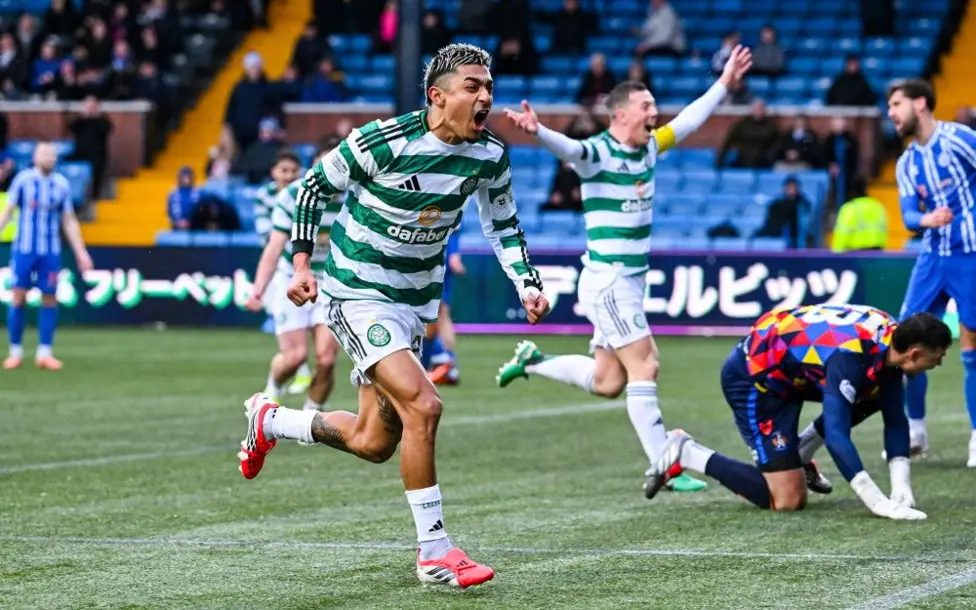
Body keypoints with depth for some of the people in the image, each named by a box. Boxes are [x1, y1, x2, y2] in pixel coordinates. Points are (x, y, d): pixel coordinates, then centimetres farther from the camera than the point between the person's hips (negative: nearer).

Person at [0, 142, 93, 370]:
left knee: (49, 299, 0)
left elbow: (69, 222, 11)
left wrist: (81, 252, 7)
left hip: (50, 252, 2)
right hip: (24, 249, -2)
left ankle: (44, 353, 7)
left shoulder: (62, 185, 4)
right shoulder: (23, 180, -2)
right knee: (18, 297, -3)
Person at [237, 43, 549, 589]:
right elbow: (314, 185, -7)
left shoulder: (490, 157, -5)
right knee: (422, 406, -24)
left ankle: (270, 421, 39)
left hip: (415, 301, 7)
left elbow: (503, 224, 12)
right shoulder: (384, 141, -22)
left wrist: (529, 284, -3)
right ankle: (435, 554, -14)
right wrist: (302, 264, -13)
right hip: (358, 293, -7)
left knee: (375, 443, 12)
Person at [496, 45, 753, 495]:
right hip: (607, 281, -8)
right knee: (644, 366, -9)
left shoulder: (648, 148, 8)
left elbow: (690, 119, 22)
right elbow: (566, 148, -36)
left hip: (629, 281, 8)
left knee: (606, 382, 12)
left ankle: (532, 361, 30)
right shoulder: (597, 152, -15)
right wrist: (537, 131, -57)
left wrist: (724, 82, 25)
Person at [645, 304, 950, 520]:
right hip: (753, 377, -9)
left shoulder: (892, 336, -9)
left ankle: (799, 452, 17)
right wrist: (880, 503, -42)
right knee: (788, 500, -11)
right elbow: (835, 434, -40)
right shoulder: (849, 357, -35)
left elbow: (895, 422, -2)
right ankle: (686, 454, -2)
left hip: (790, 366, 9)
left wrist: (901, 489, -13)